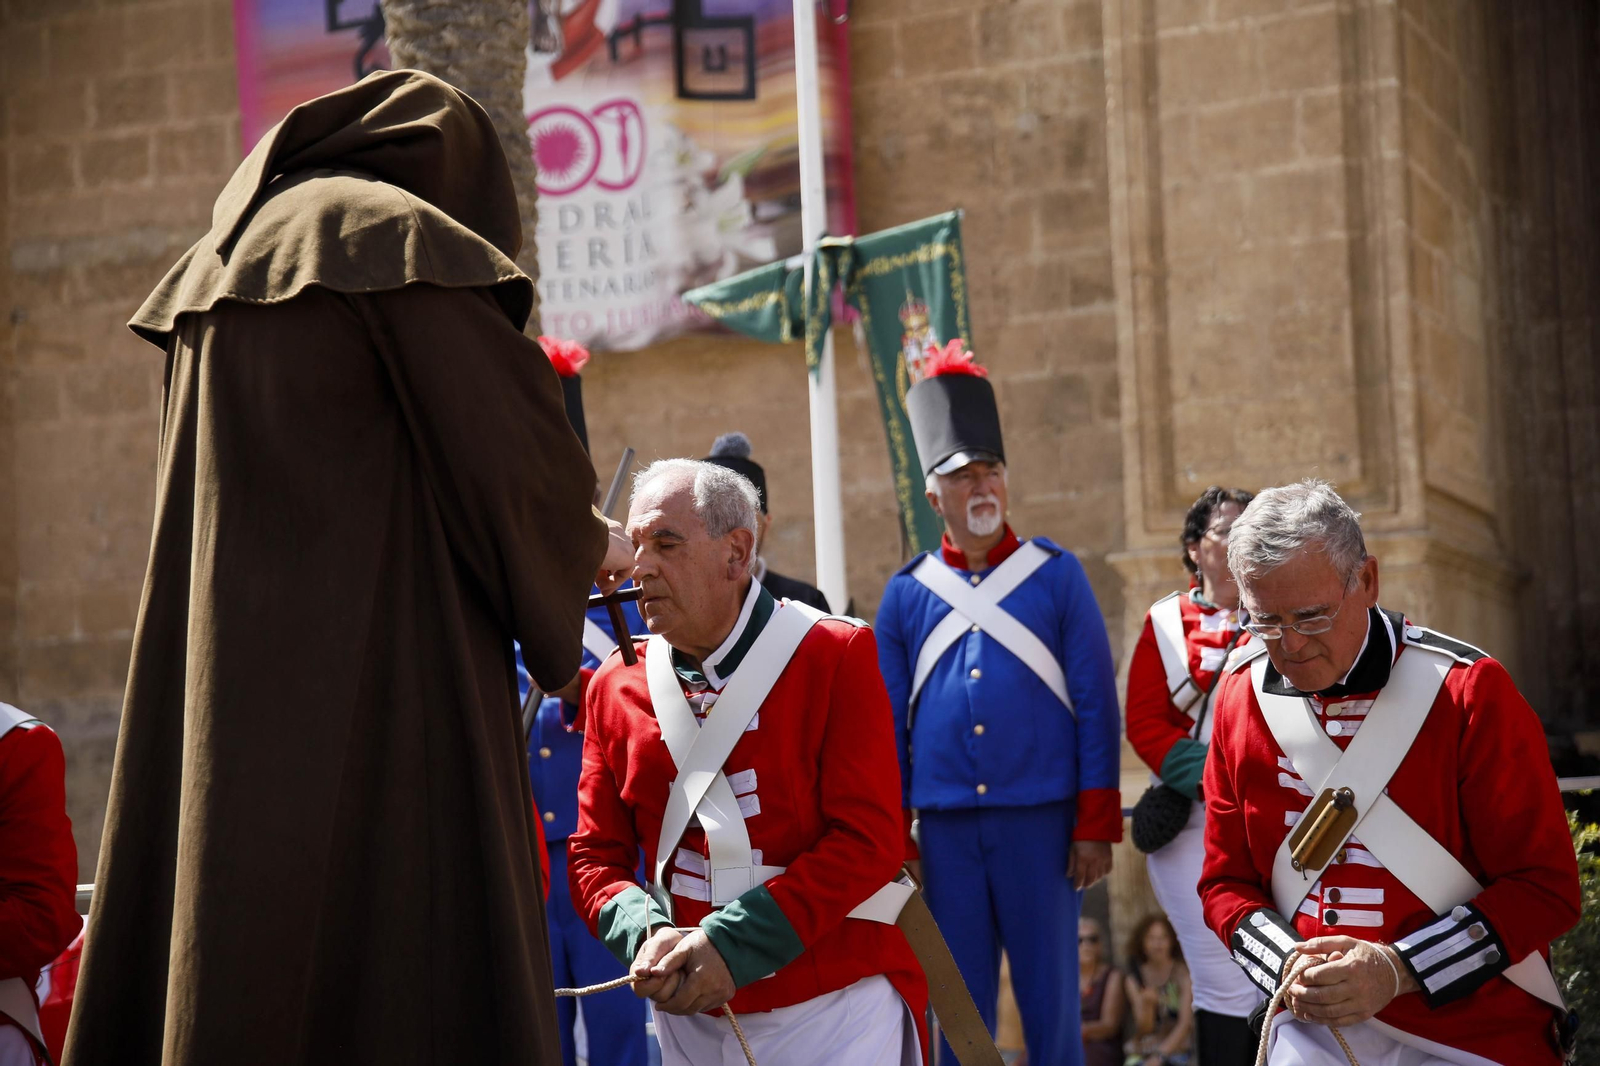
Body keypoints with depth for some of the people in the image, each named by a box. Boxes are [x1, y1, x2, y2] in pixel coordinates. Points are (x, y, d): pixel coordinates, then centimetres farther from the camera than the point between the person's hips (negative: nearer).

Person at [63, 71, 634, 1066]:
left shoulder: (218, 263, 21)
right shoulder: (398, 234, -3)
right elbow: (515, 453, -9)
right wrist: (584, 543, 12)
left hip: (224, 703, 8)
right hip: (380, 682, -8)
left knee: (219, 971, 6)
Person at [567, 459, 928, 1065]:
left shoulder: (836, 657, -8)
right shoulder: (614, 686, 4)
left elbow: (868, 840, -14)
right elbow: (595, 855, 5)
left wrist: (730, 946, -20)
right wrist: (647, 937, -16)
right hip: (688, 1017, 4)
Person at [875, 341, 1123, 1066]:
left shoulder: (1058, 575, 2)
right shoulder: (906, 593, 6)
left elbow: (1097, 707, 0)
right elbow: (888, 724, 9)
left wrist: (1096, 828, -5)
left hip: (1041, 821, -1)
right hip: (944, 829, 2)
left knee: (1050, 1001, 5)